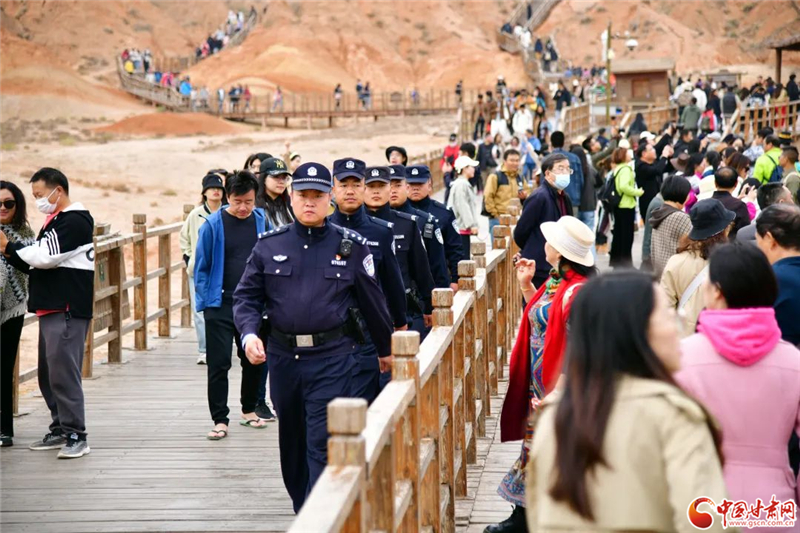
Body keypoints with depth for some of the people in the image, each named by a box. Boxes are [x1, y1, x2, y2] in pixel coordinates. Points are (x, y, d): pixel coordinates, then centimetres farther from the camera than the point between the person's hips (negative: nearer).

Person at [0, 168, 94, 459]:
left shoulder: (75, 220, -11)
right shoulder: (55, 220, 20)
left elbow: (46, 257, -19)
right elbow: (37, 264, 19)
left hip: (68, 309, -10)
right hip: (50, 308, 10)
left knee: (63, 373, -12)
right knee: (48, 374, 12)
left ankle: (76, 436, -10)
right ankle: (60, 430, 20)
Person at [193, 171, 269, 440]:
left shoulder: (261, 221, 2)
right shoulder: (213, 224, -7)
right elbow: (201, 267, -2)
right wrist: (205, 301, -7)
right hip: (221, 305, -3)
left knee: (253, 360, 14)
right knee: (219, 364, -4)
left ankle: (249, 410, 32)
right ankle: (220, 420, 1)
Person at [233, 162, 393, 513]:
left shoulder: (351, 246, 0)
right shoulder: (269, 246, 4)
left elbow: (372, 301, 9)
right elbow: (246, 296, 6)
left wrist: (385, 349, 17)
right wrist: (249, 334, -13)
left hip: (332, 357, -3)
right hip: (282, 356, 3)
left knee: (323, 445, -9)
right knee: (292, 441, 15)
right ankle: (302, 510, 33)